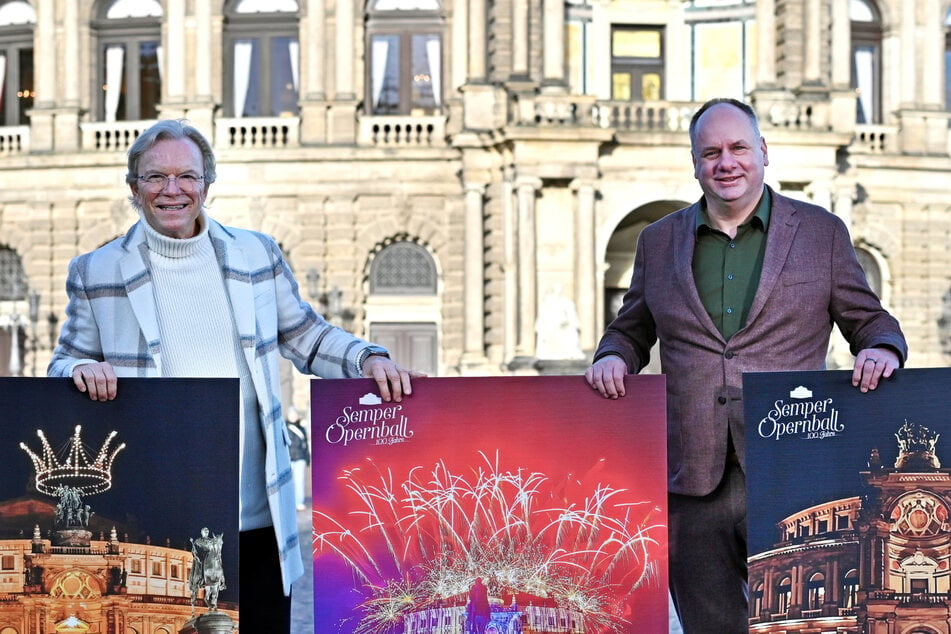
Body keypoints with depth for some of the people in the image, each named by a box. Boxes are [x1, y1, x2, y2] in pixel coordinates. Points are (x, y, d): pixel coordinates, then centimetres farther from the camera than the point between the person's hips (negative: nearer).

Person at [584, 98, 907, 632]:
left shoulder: (822, 232, 9)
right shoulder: (659, 241, 14)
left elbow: (869, 319, 11)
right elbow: (632, 329, 21)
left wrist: (883, 349, -11)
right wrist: (613, 356, -1)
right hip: (694, 484, 2)